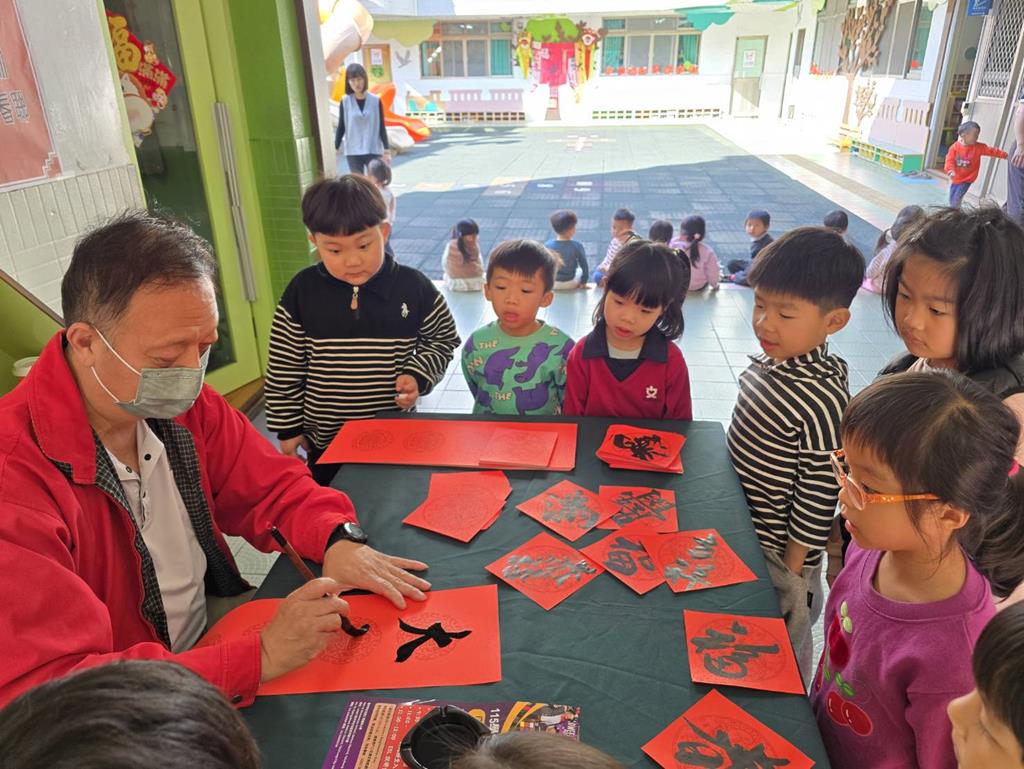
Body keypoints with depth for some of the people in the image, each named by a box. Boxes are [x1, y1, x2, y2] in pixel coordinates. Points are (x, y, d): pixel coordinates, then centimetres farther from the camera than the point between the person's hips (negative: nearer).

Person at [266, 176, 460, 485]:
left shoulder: (413, 288, -13)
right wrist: (288, 427, 1)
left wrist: (418, 375, -14)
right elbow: (284, 365, -2)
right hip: (325, 441, 1)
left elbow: (442, 340, 3)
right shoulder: (303, 291, -11)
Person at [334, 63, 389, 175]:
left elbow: (381, 126, 3)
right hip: (353, 152, 0)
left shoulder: (375, 100, -1)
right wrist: (334, 148, 2)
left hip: (374, 150, 0)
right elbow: (341, 127, 5)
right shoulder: (345, 101, -1)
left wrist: (386, 149, -2)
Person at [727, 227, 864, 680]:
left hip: (779, 555, -7)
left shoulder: (823, 400, -30)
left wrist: (792, 573, -13)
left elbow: (817, 497, -23)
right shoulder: (770, 362, -5)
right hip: (743, 536, 7)